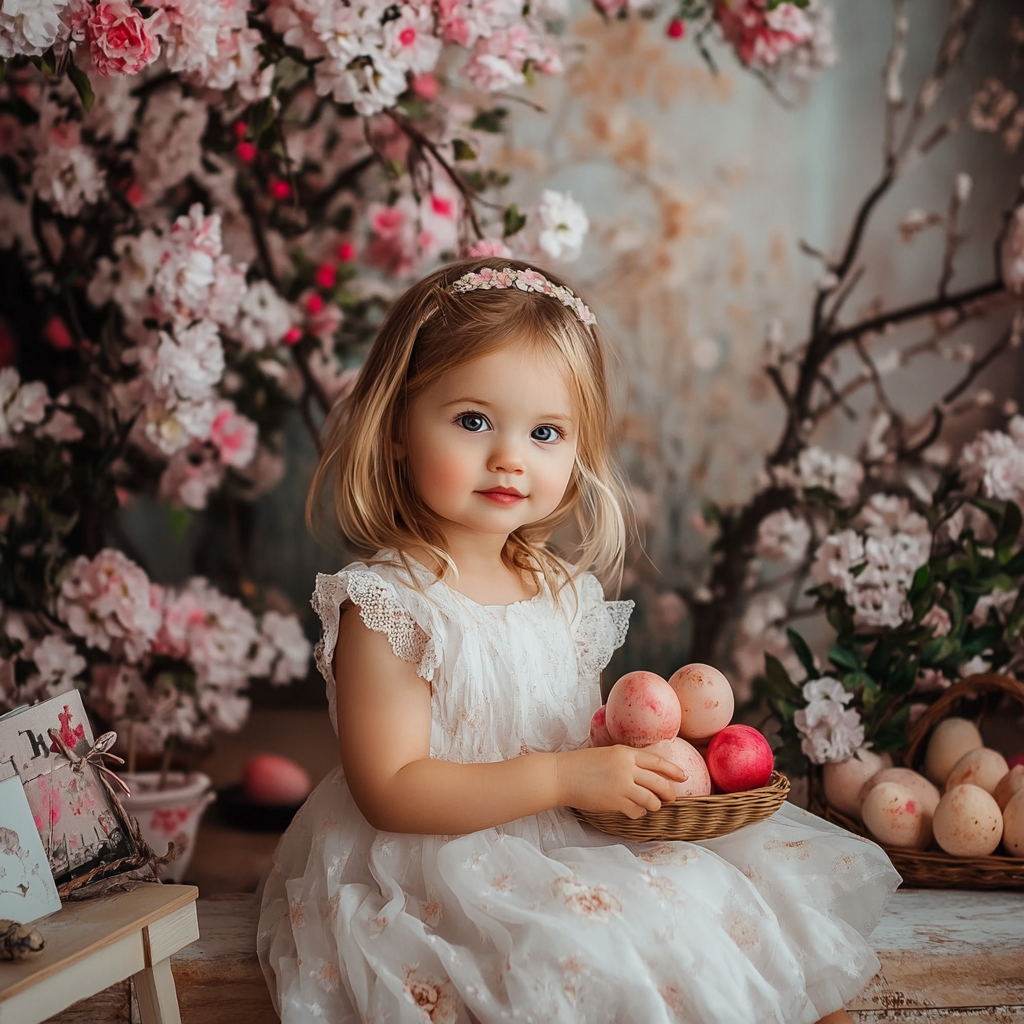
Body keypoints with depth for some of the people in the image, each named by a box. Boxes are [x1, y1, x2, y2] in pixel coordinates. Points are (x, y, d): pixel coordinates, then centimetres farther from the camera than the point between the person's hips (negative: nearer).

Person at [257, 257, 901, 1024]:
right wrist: (562, 777, -24)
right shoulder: (387, 607, -16)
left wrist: (641, 743, -5)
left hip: (576, 848, 7)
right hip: (441, 870, -7)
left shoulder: (567, 593, 6)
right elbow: (390, 792, -21)